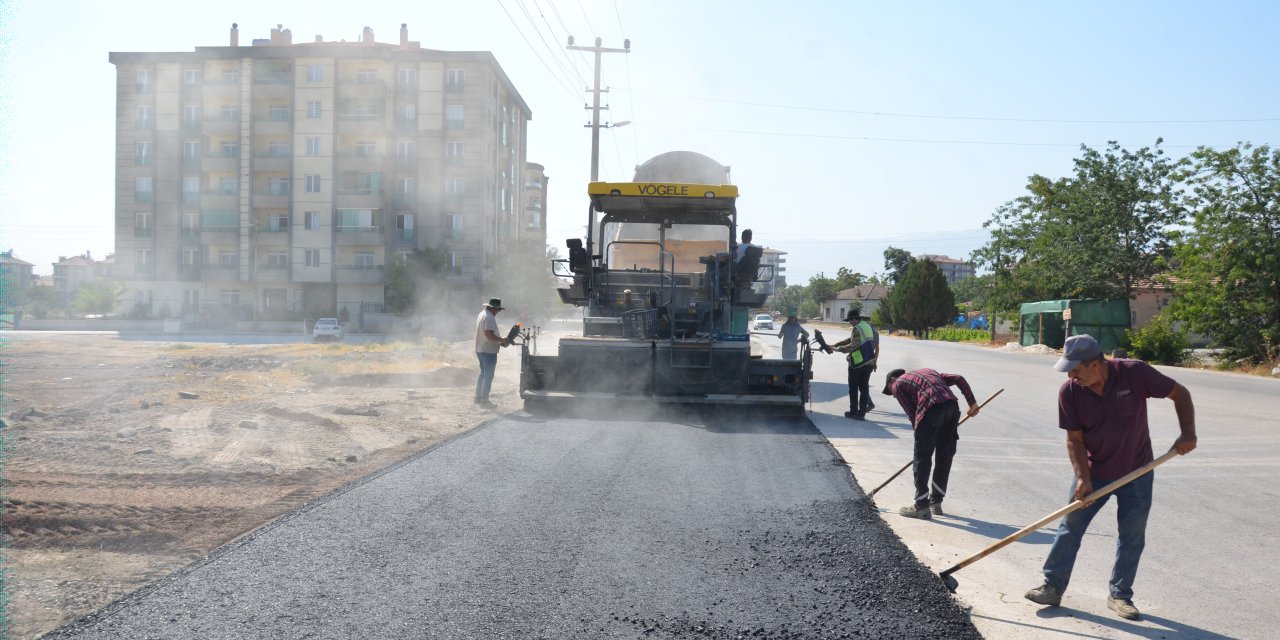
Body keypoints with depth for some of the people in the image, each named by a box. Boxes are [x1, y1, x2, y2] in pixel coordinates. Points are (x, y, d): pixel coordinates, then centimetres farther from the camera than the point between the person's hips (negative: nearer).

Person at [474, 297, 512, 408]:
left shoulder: (482, 314, 13)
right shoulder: (489, 317, -20)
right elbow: (490, 335, -27)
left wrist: (499, 340, 14)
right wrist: (502, 340, -17)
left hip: (480, 350, 10)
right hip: (489, 351, -10)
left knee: (482, 373, 20)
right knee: (488, 376, -3)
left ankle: (478, 397, 26)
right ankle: (484, 401, 0)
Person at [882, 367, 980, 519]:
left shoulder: (897, 384, 19)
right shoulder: (927, 371, 36)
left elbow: (911, 414, 10)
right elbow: (959, 379, 25)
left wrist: (921, 437, 17)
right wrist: (972, 402, 23)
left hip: (932, 409, -6)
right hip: (952, 406, 6)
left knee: (922, 458, 4)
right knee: (944, 457, 17)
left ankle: (921, 506, 7)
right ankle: (936, 502, 27)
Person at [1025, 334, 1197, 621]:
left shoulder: (1135, 373, -21)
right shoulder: (1069, 392, -16)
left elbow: (1180, 394, -9)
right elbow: (1075, 439, -10)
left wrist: (1188, 433, -20)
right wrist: (1083, 478, -19)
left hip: (1137, 472, 0)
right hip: (1093, 472, 1)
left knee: (1132, 536, 6)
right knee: (1070, 527, 1)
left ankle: (1120, 595, 20)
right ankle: (1053, 586, 10)